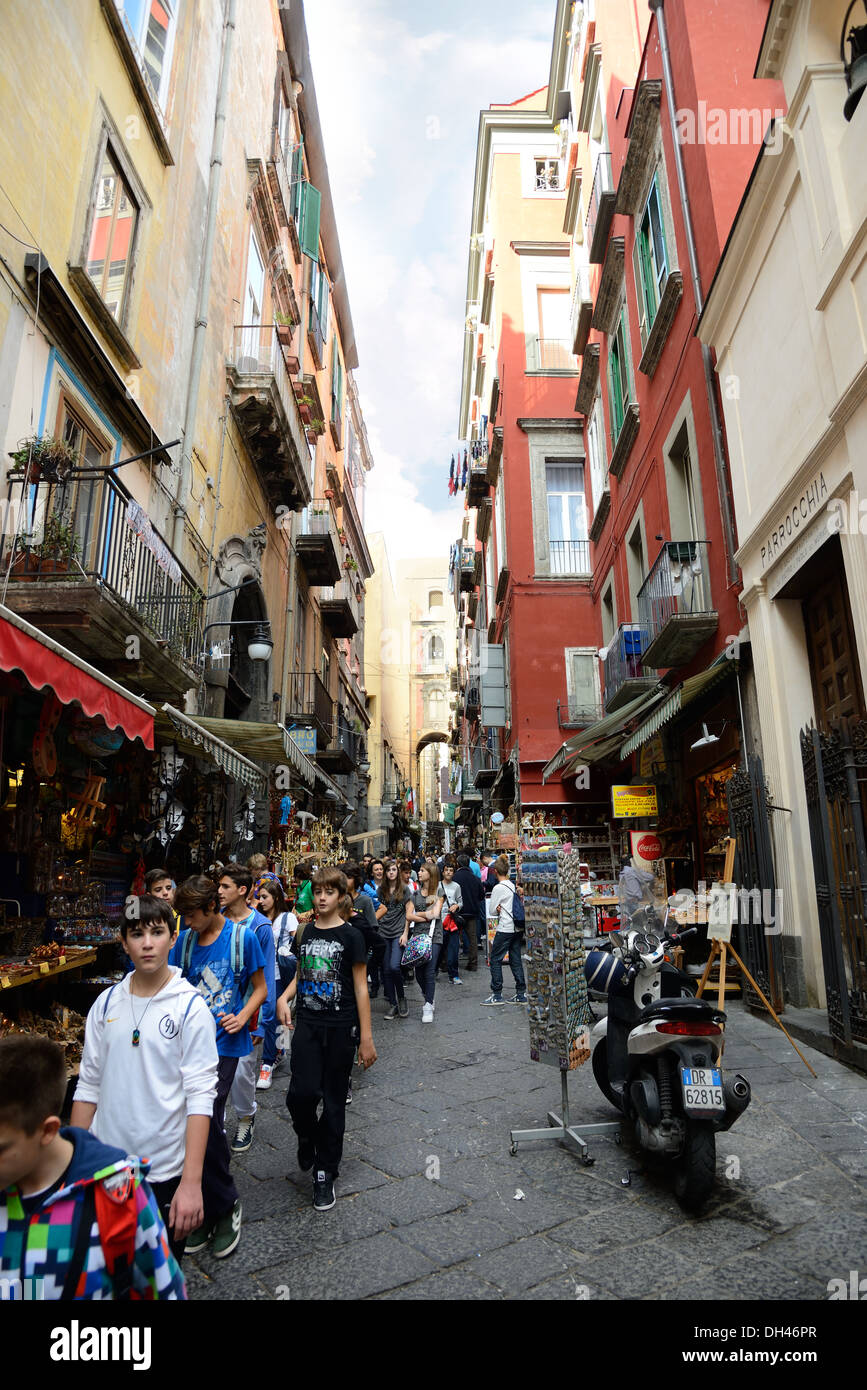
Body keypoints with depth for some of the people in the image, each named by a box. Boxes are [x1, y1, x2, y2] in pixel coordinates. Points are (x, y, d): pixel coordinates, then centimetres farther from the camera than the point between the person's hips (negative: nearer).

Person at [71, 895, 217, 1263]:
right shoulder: (106, 1002, 0)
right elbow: (88, 1084, 7)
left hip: (164, 1171, -3)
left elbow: (200, 1095, -15)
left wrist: (192, 1182, -18)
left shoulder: (190, 1007, -13)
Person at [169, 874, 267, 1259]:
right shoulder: (185, 941, 5)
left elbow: (260, 988, 2)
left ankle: (224, 1206, 12)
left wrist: (242, 1017, -14)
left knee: (205, 1120, -11)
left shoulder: (243, 938, -6)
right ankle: (209, 1211, 27)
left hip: (224, 1043, -4)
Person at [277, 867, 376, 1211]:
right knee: (302, 1092, -9)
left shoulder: (350, 935, -8)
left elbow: (360, 988, -7)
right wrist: (285, 996, -1)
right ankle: (307, 1138, 24)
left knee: (333, 1100, 6)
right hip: (307, 1024, 3)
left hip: (340, 1027, -3)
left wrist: (366, 1037, -8)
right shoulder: (306, 932, 6)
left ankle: (325, 1173, 24)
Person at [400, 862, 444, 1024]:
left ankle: (428, 1006, -1)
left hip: (434, 936, -4)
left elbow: (435, 914, -9)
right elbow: (408, 916, 4)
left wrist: (417, 913, 1)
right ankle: (428, 999, 28)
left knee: (429, 972, -9)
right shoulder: (415, 894, 13)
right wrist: (426, 916, -7)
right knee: (418, 972, 5)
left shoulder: (439, 893, 2)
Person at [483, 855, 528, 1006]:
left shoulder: (499, 888, -12)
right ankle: (521, 994, 12)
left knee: (495, 960, 1)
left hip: (505, 929, -8)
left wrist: (499, 909, 8)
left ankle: (497, 995, 3)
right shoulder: (513, 886, 10)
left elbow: (491, 910, -8)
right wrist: (503, 909, 1)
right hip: (517, 928, 8)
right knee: (516, 960, 11)